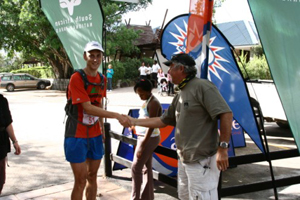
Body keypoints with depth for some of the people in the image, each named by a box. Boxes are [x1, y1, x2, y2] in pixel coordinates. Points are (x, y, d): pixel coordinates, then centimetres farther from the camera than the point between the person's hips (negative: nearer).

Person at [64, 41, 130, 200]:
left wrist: (102, 127, 12)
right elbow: (87, 108, -24)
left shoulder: (102, 79, 6)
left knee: (92, 177, 14)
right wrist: (117, 116, -27)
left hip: (95, 135, 6)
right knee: (80, 181, -2)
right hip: (77, 135, -6)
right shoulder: (77, 78, -17)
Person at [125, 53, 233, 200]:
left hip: (202, 161, -10)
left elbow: (226, 114, -21)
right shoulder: (180, 95, 14)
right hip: (184, 159, 10)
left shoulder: (202, 86, -15)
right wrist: (134, 121, 21)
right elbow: (163, 121, 21)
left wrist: (223, 148, -22)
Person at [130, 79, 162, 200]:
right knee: (146, 168, 14)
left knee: (136, 168, -3)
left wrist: (142, 145, -24)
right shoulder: (147, 101, 10)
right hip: (144, 137, 10)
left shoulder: (153, 103, -20)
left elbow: (151, 126, -23)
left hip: (149, 139, -10)